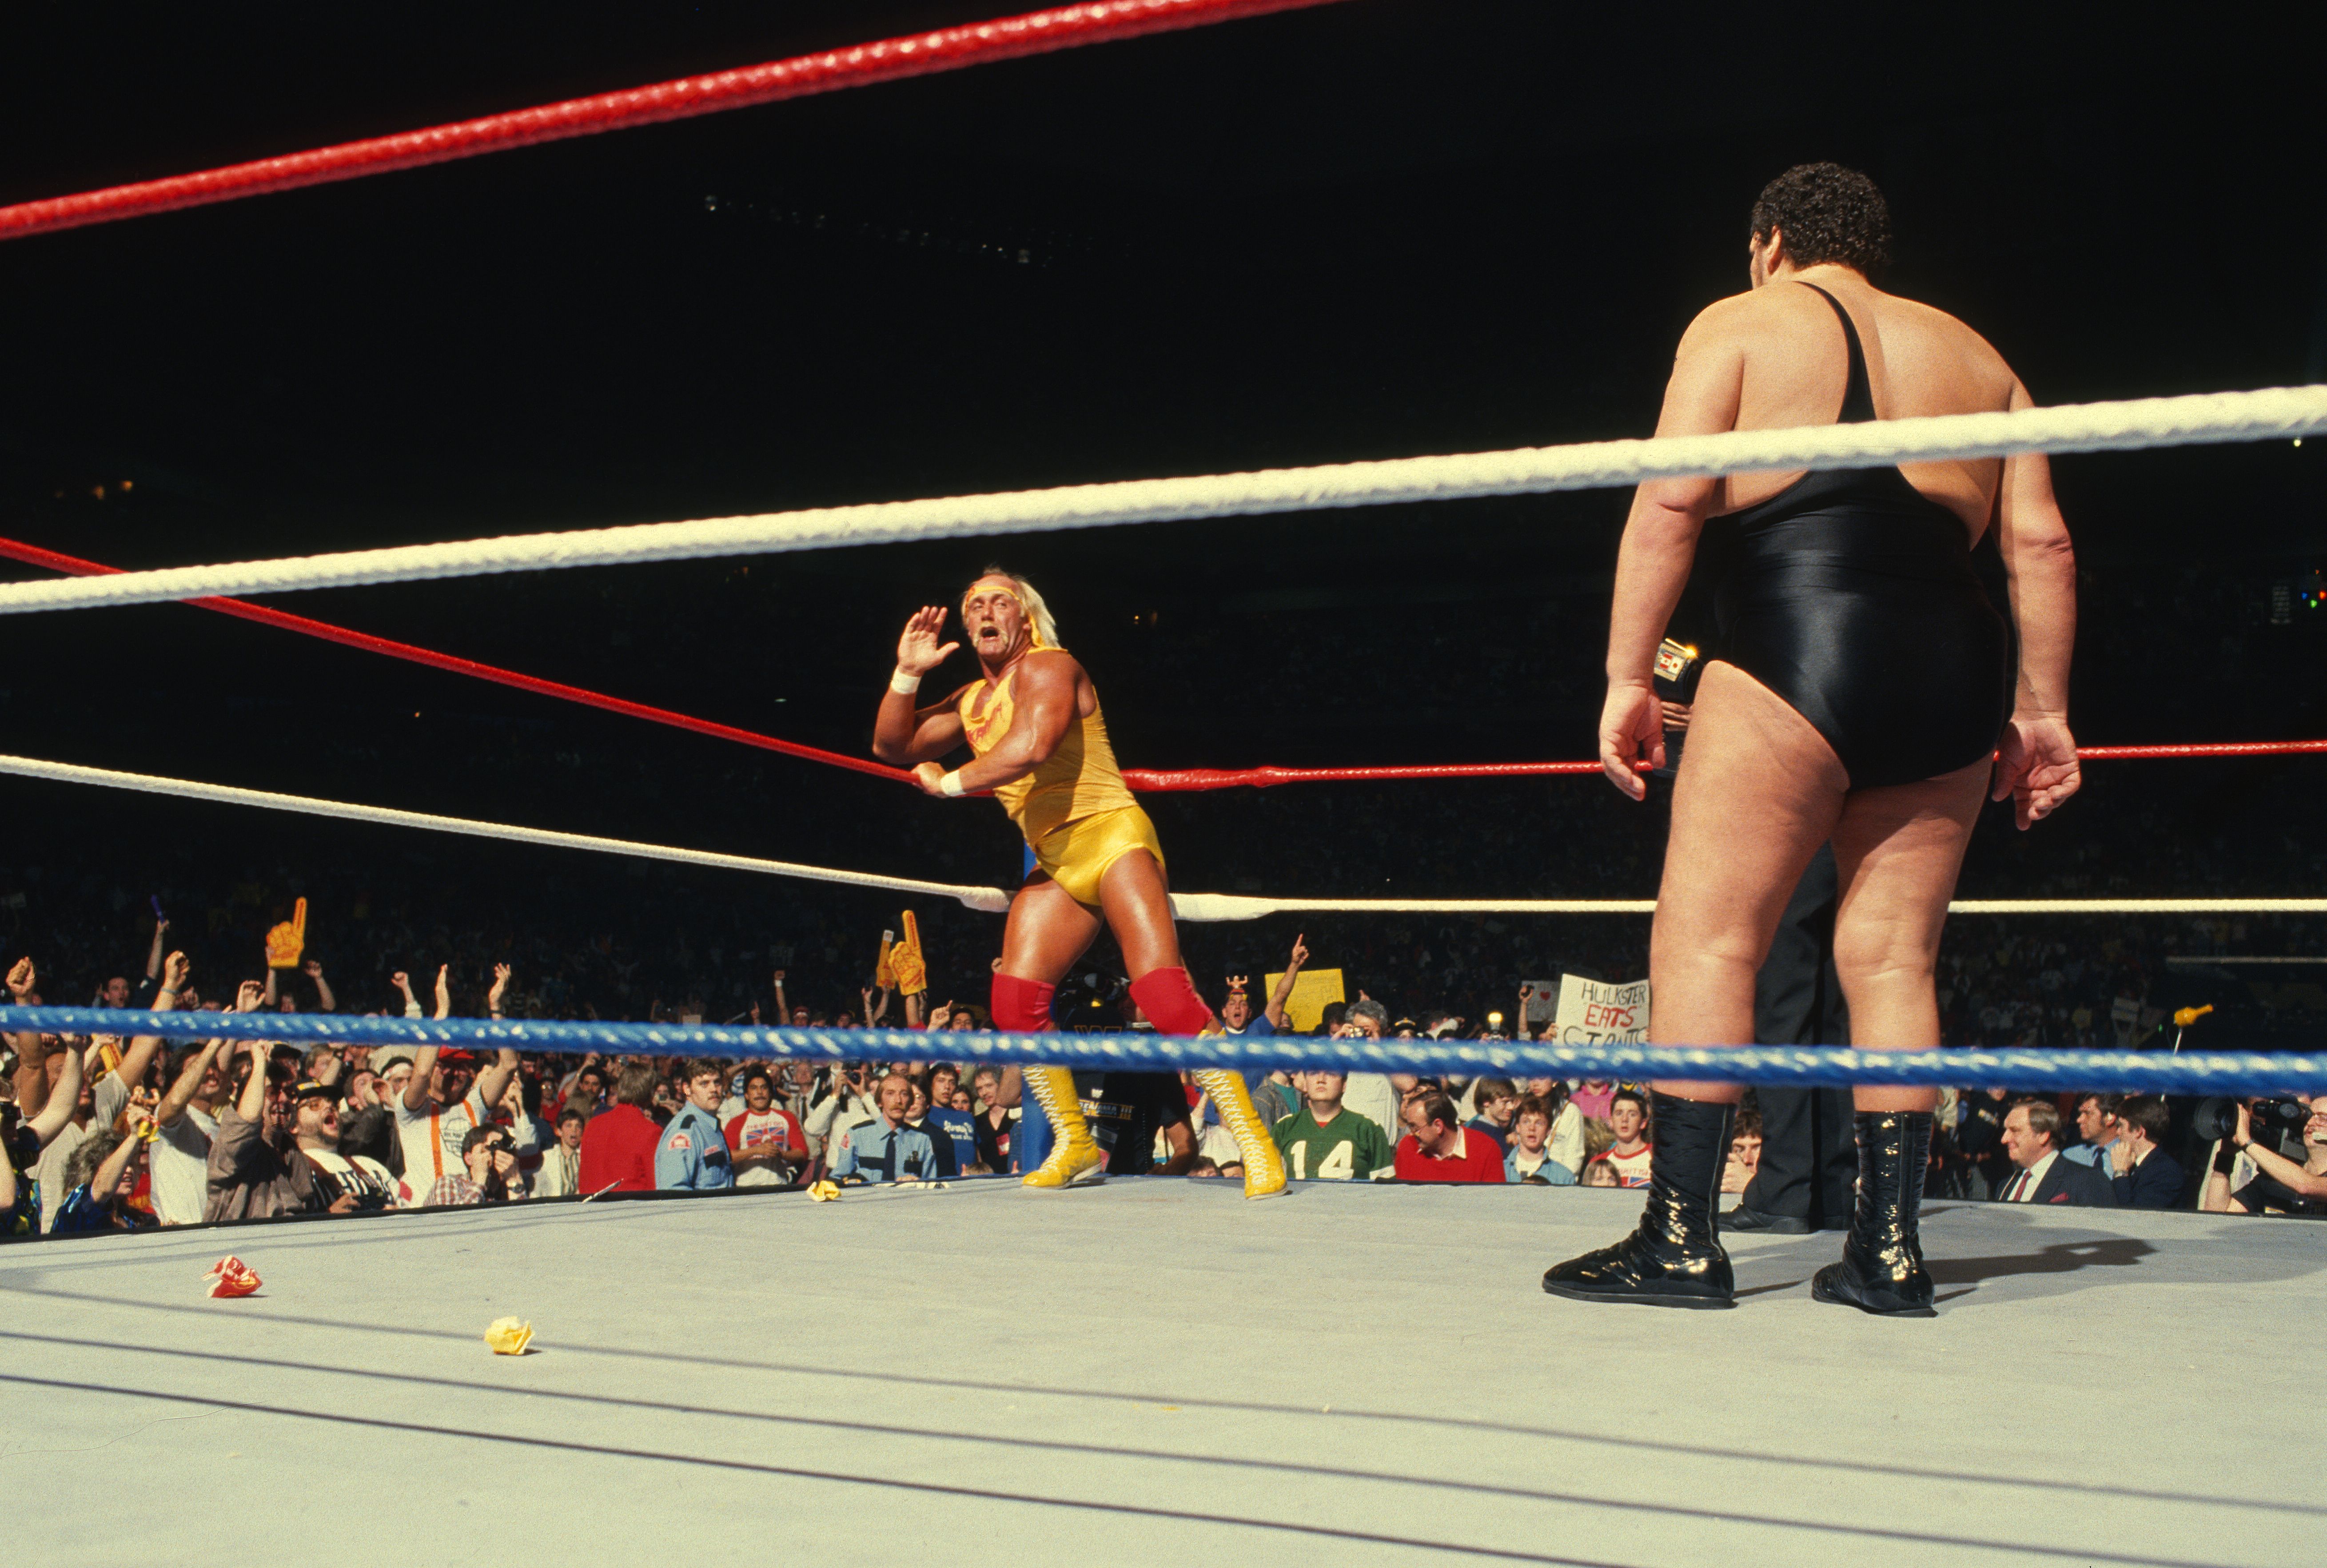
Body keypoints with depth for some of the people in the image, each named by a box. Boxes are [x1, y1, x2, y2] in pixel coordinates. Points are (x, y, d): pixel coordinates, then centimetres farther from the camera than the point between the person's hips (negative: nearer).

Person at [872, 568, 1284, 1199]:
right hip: (1056, 864, 8)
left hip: (1111, 834, -8)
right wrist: (907, 673, 3)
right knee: (1015, 1002, -4)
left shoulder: (1046, 668, -9)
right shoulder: (972, 701, 17)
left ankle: (1256, 1145, -18)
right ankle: (1076, 1147, 11)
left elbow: (1030, 747, -27)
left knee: (1163, 990, -22)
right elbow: (892, 746, 19)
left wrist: (947, 783, -13)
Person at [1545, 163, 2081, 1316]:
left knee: (1705, 939, -3)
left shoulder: (1741, 325, 9)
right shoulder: (1974, 355, 22)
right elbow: (2040, 543, 14)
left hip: (1797, 657, -5)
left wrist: (1629, 678, -4)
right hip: (1955, 675, 6)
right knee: (1892, 958, 9)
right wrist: (2041, 709, 17)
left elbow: (1668, 502, -4)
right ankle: (1888, 1250, 9)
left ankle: (1681, 1237, -6)